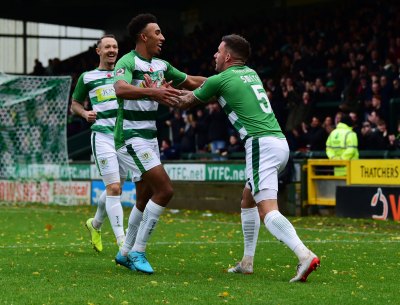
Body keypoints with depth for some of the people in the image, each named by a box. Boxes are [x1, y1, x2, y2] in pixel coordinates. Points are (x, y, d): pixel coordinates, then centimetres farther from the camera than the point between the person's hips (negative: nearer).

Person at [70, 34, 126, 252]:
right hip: (103, 136, -4)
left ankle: (95, 224, 38)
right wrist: (85, 113, -6)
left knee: (115, 188, 13)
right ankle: (122, 242, -14)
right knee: (114, 188, -13)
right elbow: (74, 104, 16)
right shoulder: (87, 77, 8)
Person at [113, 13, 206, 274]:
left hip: (149, 137, 9)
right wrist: (152, 91, -51)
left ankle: (126, 253, 24)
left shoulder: (161, 65, 11)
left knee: (145, 198, 12)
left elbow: (190, 82, 24)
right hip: (131, 137, -9)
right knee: (165, 190, -16)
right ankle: (138, 252, -8)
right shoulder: (128, 62, -15)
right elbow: (121, 89, -36)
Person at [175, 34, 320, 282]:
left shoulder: (220, 80, 0)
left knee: (267, 210, -18)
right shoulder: (251, 73, 23)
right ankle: (247, 262, 25)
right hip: (280, 142, 9)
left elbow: (186, 103, 16)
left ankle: (305, 255, -37)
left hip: (262, 143, -9)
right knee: (248, 199, 24)